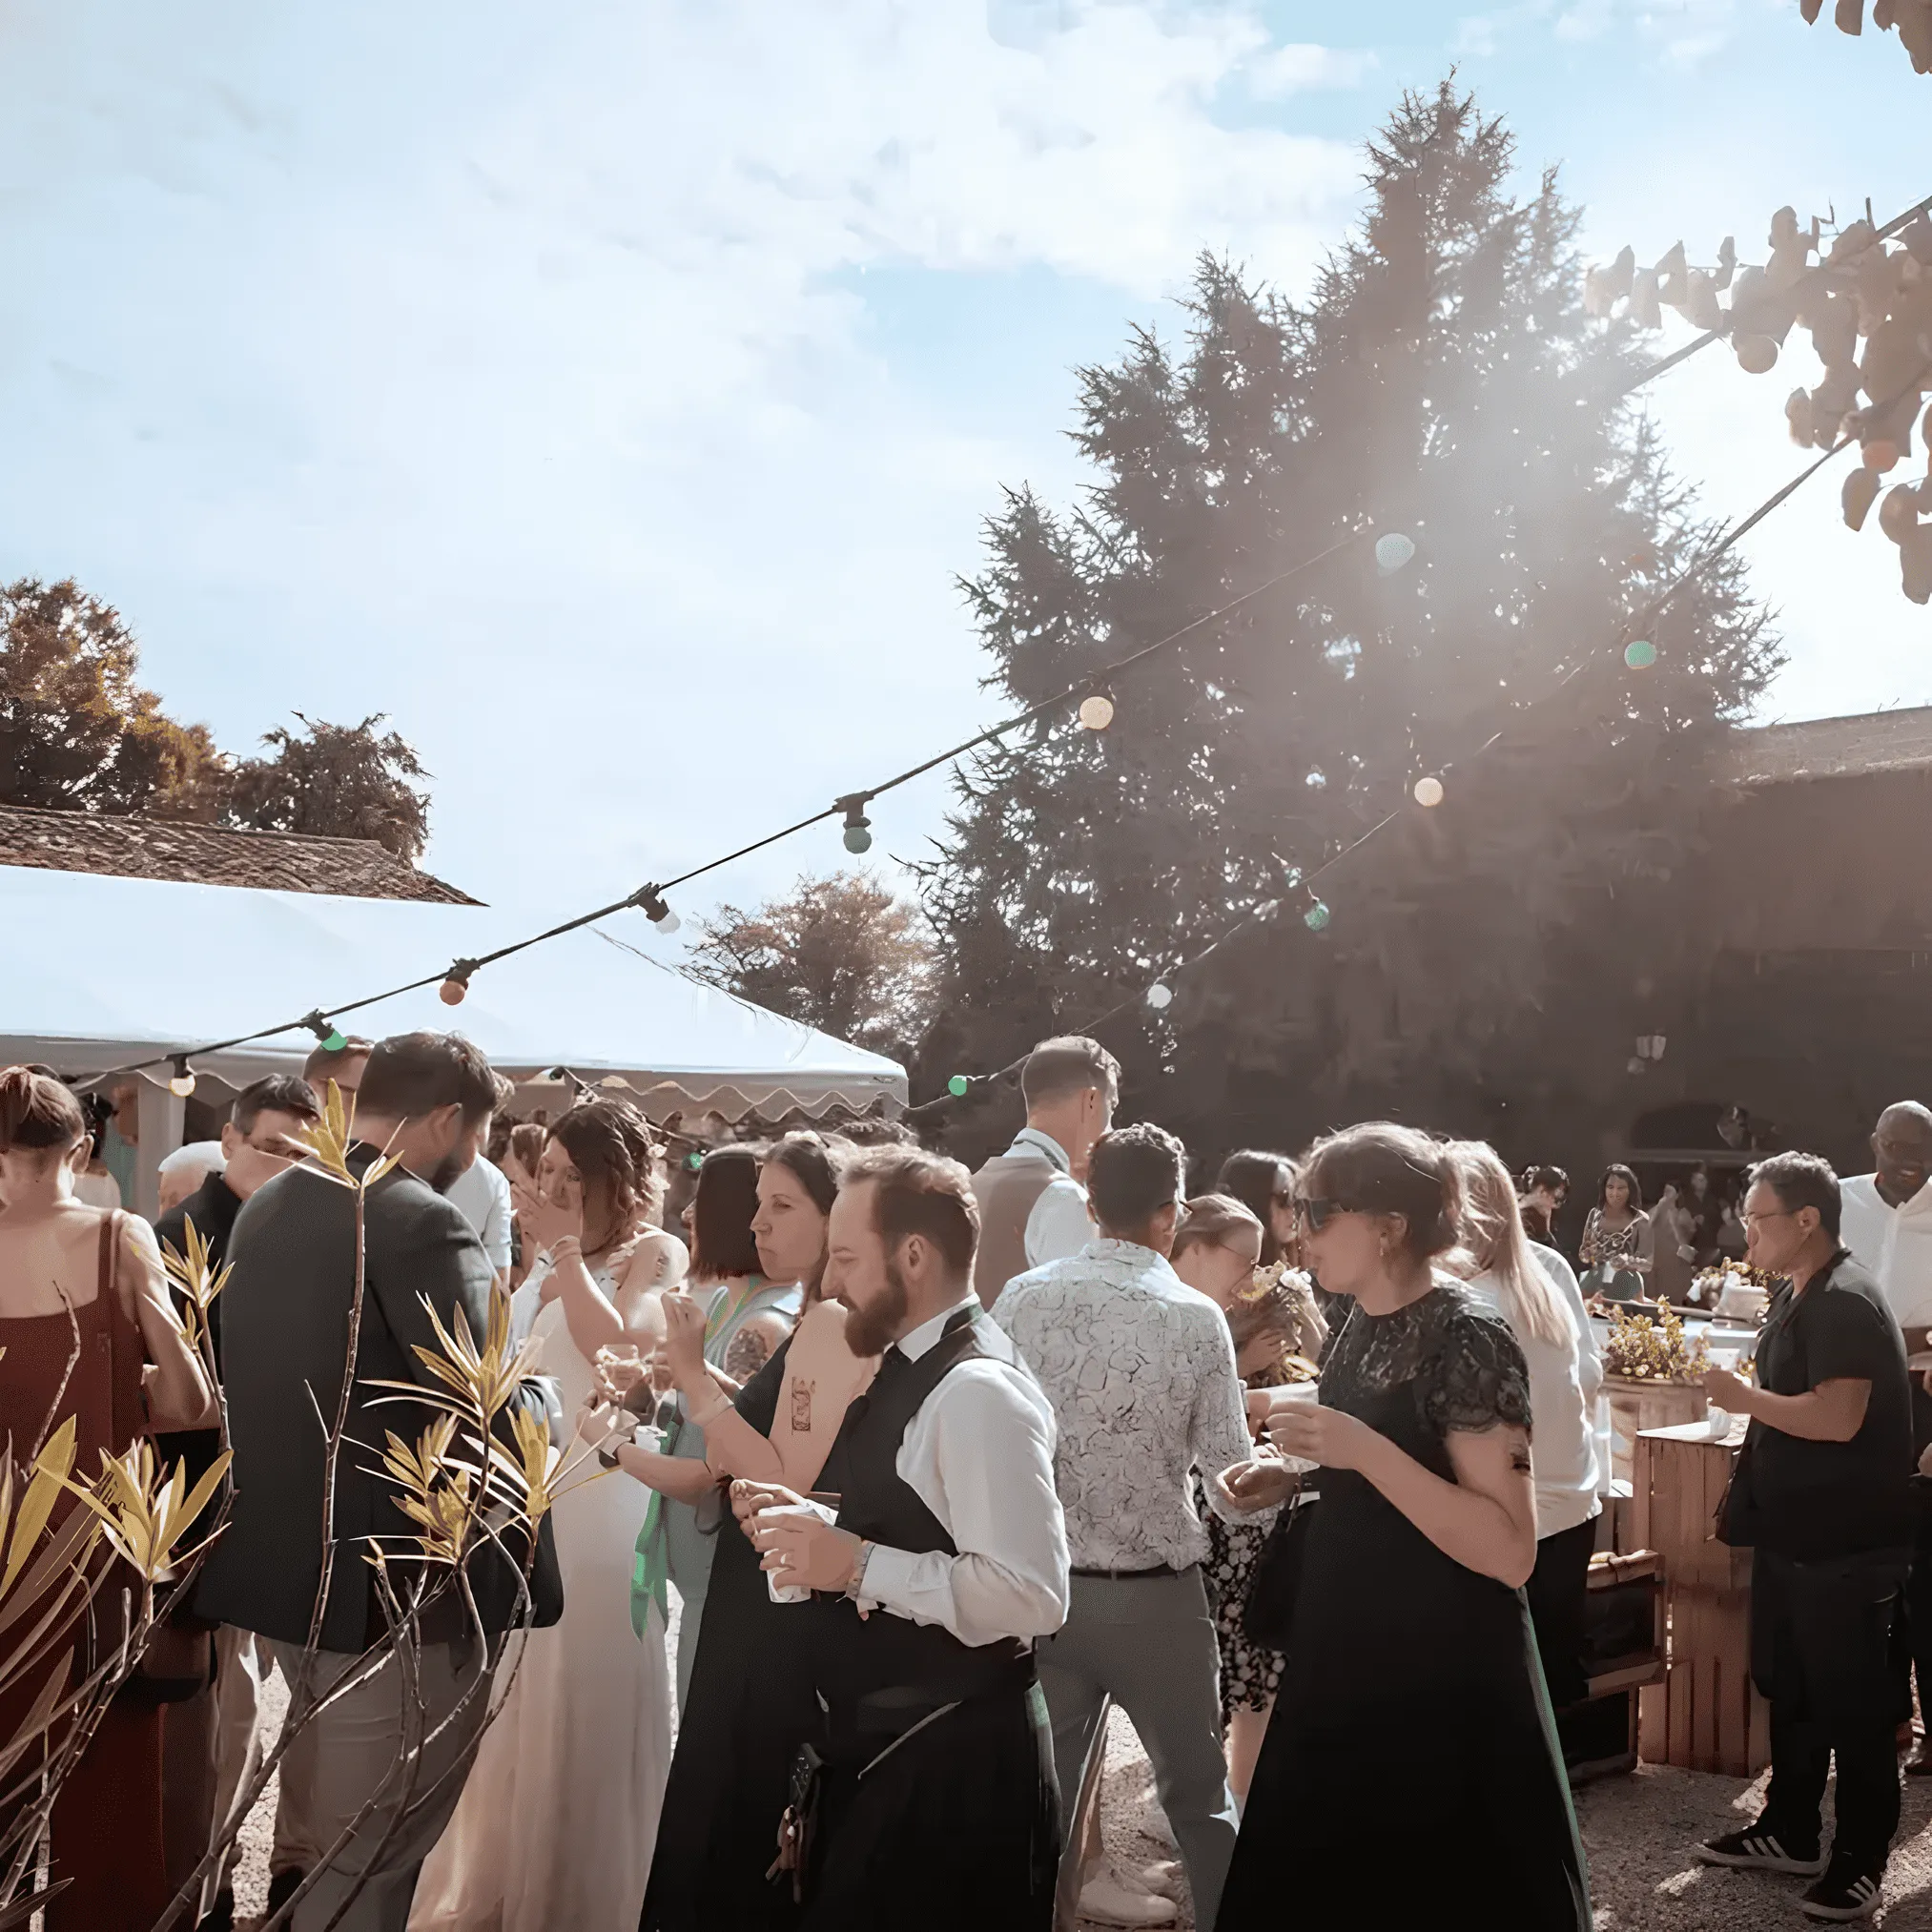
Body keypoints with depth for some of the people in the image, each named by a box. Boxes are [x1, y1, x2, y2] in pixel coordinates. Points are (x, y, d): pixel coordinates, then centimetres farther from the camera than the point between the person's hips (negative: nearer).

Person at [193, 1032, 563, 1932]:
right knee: (368, 1858, 7)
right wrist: (538, 1394, -4)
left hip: (283, 1558, 9)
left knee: (315, 1824, 27)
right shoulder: (421, 1224, -20)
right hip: (400, 1583, -9)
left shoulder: (266, 1207, 7)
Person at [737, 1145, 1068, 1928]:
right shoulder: (908, 1369, 9)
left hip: (951, 1763, -10)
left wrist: (858, 1565, -27)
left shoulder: (979, 1389, -22)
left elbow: (1031, 1595, -29)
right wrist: (817, 1529, 4)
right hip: (880, 1744, 10)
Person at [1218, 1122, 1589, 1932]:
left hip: (1441, 1674, -8)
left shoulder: (1466, 1338, -21)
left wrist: (1365, 1451, -32)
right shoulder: (1362, 1326, 5)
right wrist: (1295, 1475, 2)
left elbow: (1510, 1552, -26)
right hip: (1346, 1655, 8)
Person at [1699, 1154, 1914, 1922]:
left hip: (1845, 1542, -10)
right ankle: (1790, 1830, 32)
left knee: (1852, 1702, 3)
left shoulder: (1845, 1302, -21)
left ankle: (1861, 1858, 15)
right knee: (1787, 1687, 19)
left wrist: (1746, 1398, -20)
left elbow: (1838, 1418, -29)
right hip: (1793, 1530, 10)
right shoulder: (1797, 1295, 10)